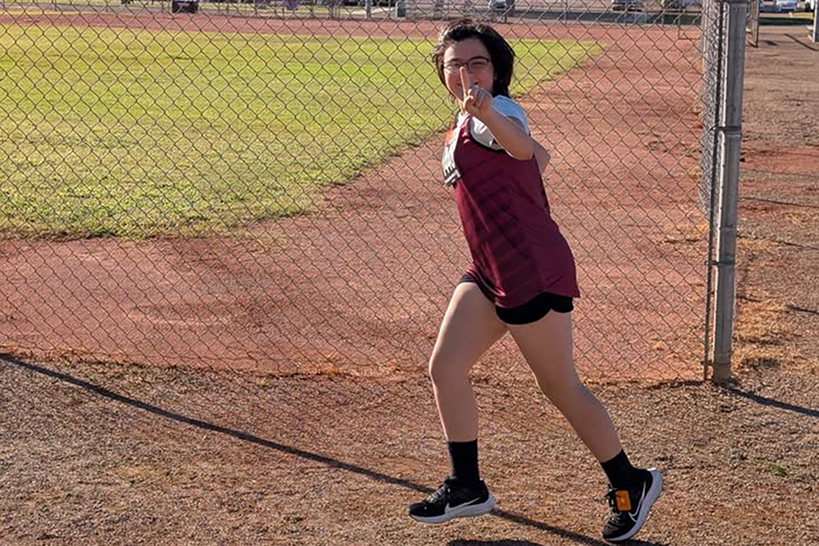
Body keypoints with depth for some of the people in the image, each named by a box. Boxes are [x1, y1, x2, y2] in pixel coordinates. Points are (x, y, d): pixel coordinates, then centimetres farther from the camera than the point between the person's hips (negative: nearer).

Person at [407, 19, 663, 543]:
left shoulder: (496, 111, -14)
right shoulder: (465, 123, 15)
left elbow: (523, 148, -41)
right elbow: (541, 157, 29)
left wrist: (486, 114, -61)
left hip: (534, 272, -9)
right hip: (489, 274, 10)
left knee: (562, 389, 1)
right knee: (445, 368, 6)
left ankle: (631, 484, 19)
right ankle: (467, 487, 20)